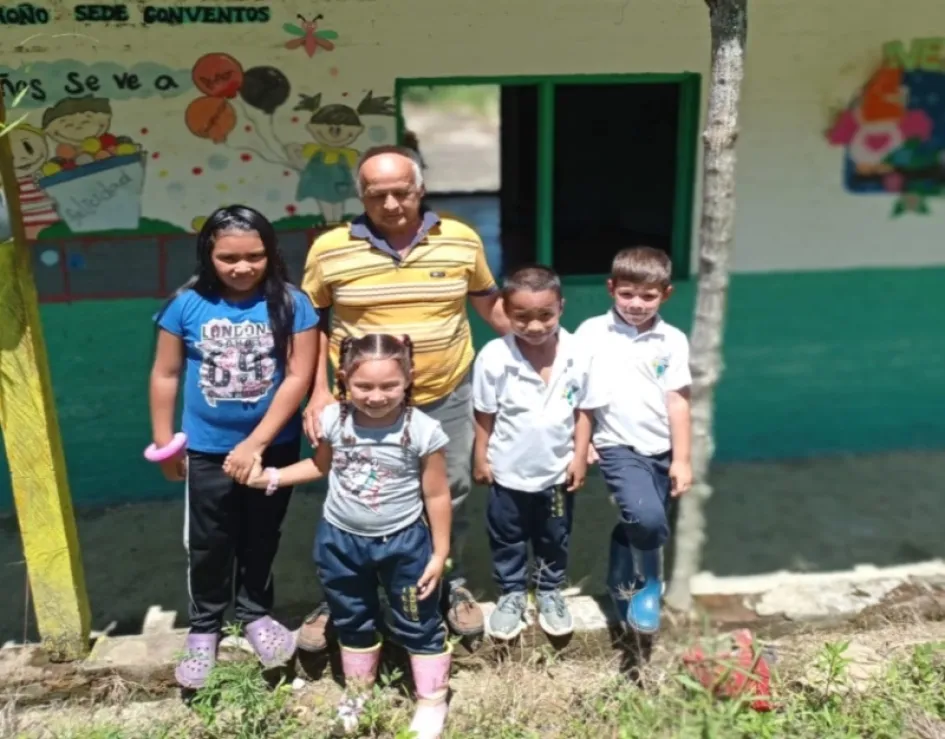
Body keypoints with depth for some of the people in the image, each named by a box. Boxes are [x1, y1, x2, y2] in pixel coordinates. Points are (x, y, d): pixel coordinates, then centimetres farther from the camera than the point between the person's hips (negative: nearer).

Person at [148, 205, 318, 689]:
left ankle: (256, 614, 40)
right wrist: (163, 441, 2)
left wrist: (256, 442, -18)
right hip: (207, 449, 0)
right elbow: (165, 375, -1)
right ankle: (204, 628, 32)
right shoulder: (187, 305, -10)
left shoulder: (290, 304, -14)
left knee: (261, 538, 18)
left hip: (273, 446, 0)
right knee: (208, 544, 12)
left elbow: (298, 377, -15)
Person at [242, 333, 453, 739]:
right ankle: (359, 691, 47)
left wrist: (440, 554, -8)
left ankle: (432, 700, 33)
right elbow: (320, 466, 6)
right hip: (341, 540, 4)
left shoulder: (423, 431, -22)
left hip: (403, 542, -3)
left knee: (418, 623, 12)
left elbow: (437, 496, -12)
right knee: (351, 622, 23)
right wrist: (268, 477, -2)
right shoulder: (333, 420, -13)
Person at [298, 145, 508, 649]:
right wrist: (319, 392, -5)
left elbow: (488, 301, 10)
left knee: (450, 495, 16)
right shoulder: (330, 249, -8)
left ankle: (451, 587, 40)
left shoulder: (461, 240, -4)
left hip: (446, 395, 1)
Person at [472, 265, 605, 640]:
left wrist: (580, 456, -4)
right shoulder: (493, 357, -21)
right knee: (507, 540, 18)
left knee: (554, 539, 21)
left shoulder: (578, 355, -16)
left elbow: (584, 410, -4)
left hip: (558, 470, 1)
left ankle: (550, 591, 44)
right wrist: (480, 458, -4)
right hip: (508, 471, -1)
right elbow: (485, 414, -9)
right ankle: (511, 594, 40)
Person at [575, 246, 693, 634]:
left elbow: (678, 401, 1)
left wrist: (682, 459, 0)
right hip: (617, 447, -3)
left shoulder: (672, 341, 0)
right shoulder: (591, 332, -5)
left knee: (635, 526, 15)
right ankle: (650, 584, 4)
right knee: (648, 518, -25)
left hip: (661, 451, 3)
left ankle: (622, 587, 43)